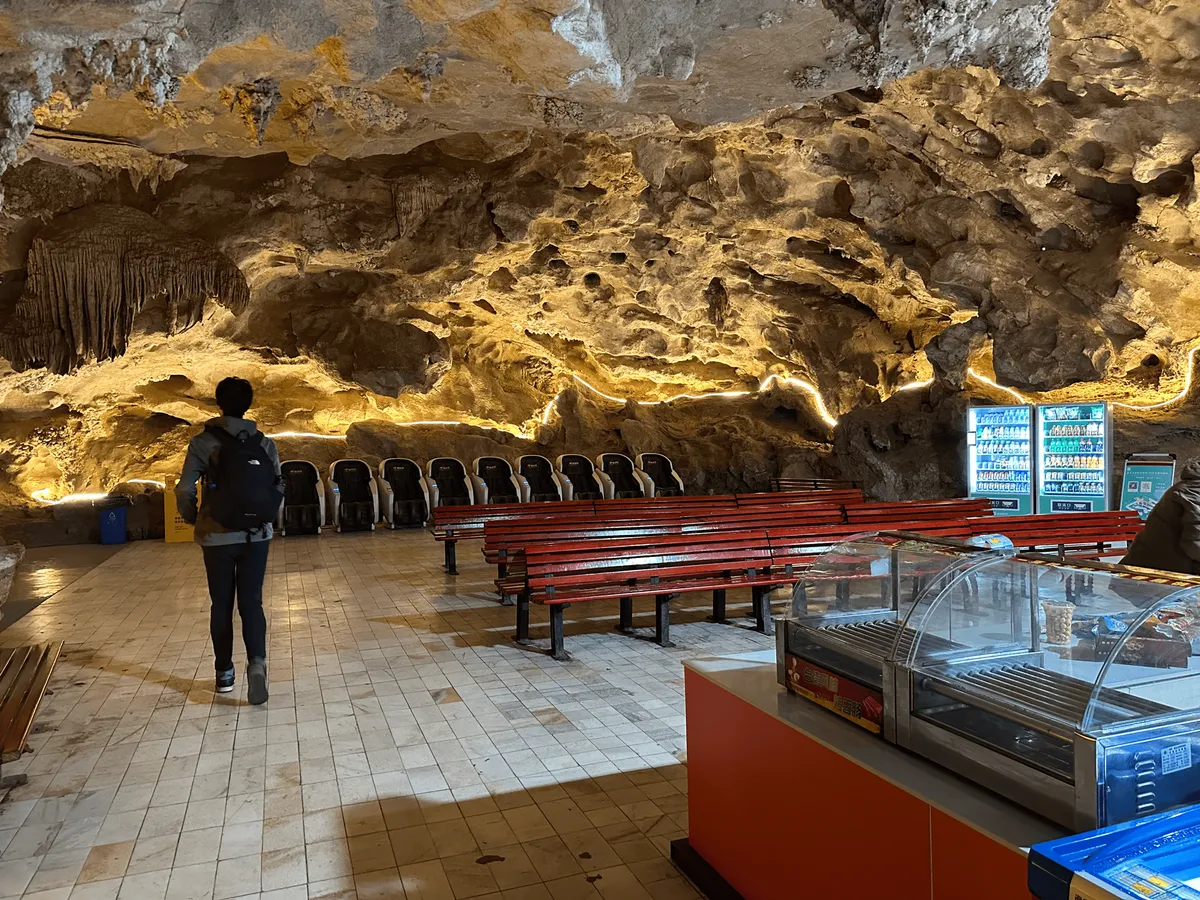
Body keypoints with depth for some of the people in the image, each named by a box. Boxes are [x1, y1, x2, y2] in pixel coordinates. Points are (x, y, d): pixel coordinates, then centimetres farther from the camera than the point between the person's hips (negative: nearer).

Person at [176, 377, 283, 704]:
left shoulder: (204, 442, -6)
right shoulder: (264, 443, 0)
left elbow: (184, 490, -9)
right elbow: (279, 488, 2)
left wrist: (192, 518, 11)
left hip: (217, 537, -1)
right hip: (257, 536, 1)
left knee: (221, 605, 13)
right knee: (251, 602, 6)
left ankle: (224, 673, 22)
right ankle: (257, 661, -17)